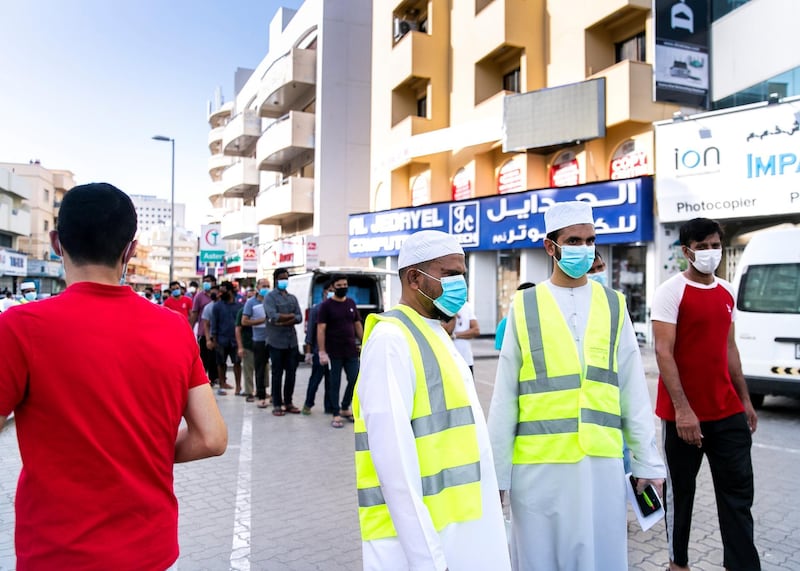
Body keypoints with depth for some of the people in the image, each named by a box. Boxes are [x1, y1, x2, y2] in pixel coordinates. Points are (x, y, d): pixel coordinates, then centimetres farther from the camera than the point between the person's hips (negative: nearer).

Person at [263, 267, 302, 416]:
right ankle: (277, 404, 10)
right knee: (277, 374, 2)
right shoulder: (270, 297, -2)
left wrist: (283, 321, -13)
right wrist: (291, 316, -6)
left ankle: (288, 402, 19)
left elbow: (299, 318, 3)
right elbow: (273, 316, -17)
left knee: (291, 373, 8)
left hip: (292, 341, 5)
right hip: (277, 341, -5)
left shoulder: (293, 298, 15)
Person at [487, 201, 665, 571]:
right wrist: (497, 470, -1)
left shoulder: (613, 305, 5)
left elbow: (633, 392, 6)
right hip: (538, 461, -1)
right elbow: (505, 397, -1)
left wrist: (647, 460, 5)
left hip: (602, 460, 2)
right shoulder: (524, 307, -2)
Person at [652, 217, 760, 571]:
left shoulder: (726, 293, 11)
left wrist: (744, 399, 17)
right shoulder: (671, 292, -11)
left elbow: (729, 348, 18)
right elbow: (663, 352, -17)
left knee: (738, 492, 8)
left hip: (728, 412, 6)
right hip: (684, 414, -6)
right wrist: (682, 409, -23)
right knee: (680, 491, 10)